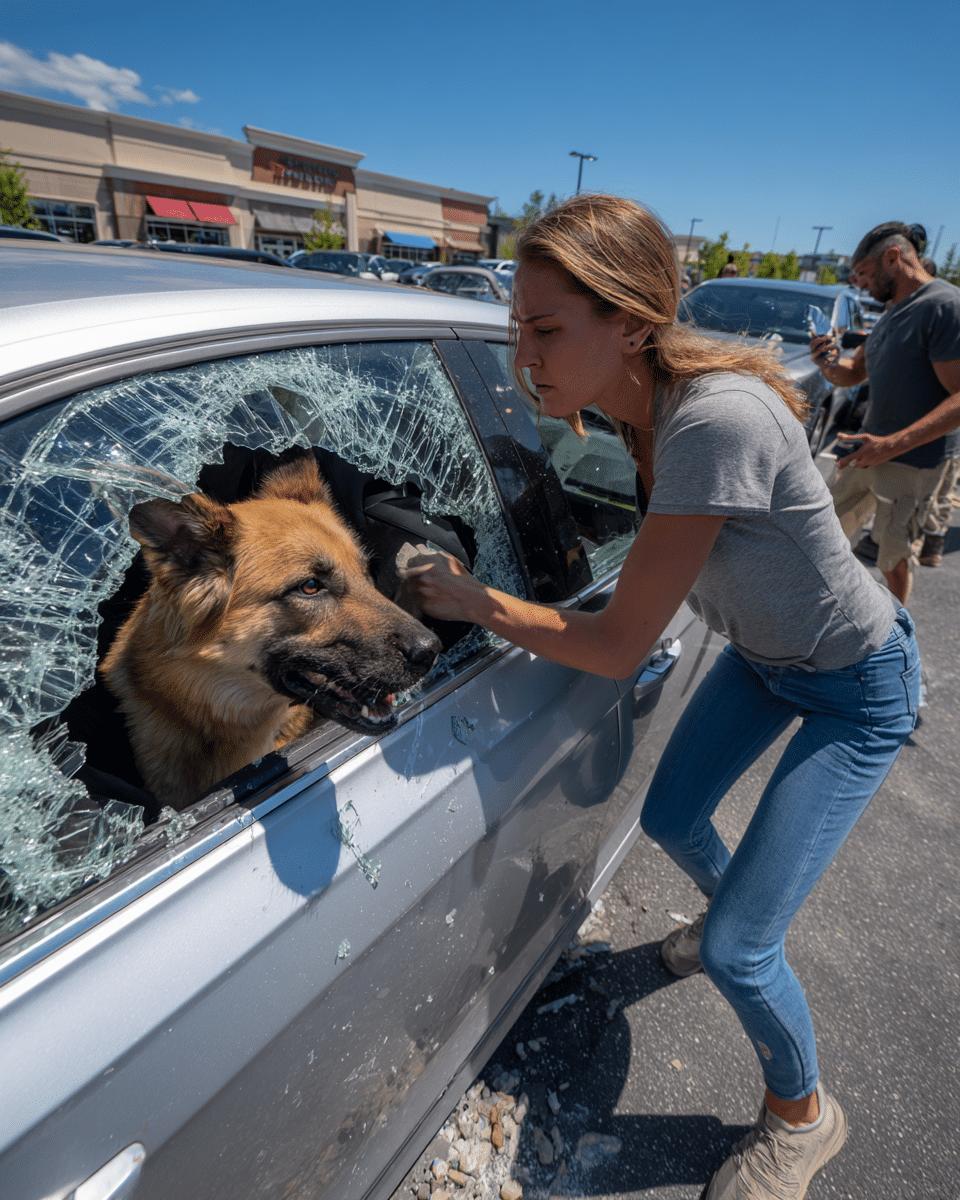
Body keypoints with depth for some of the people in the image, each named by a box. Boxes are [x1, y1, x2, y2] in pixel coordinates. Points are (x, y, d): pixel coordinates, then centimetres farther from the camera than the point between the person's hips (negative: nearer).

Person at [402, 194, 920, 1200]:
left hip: (856, 690, -7)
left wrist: (472, 600, -21)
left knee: (736, 949, -4)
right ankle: (730, 906, 56)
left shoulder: (717, 418, -37)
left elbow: (617, 648, -32)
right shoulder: (640, 401, -12)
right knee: (670, 818, 20)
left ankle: (802, 1118, 31)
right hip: (761, 655, 7)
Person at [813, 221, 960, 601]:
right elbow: (851, 375, 16)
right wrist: (829, 362, -7)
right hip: (873, 448, 9)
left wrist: (892, 444, -32)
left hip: (915, 460, -9)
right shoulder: (892, 313, 11)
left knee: (894, 554, 1)